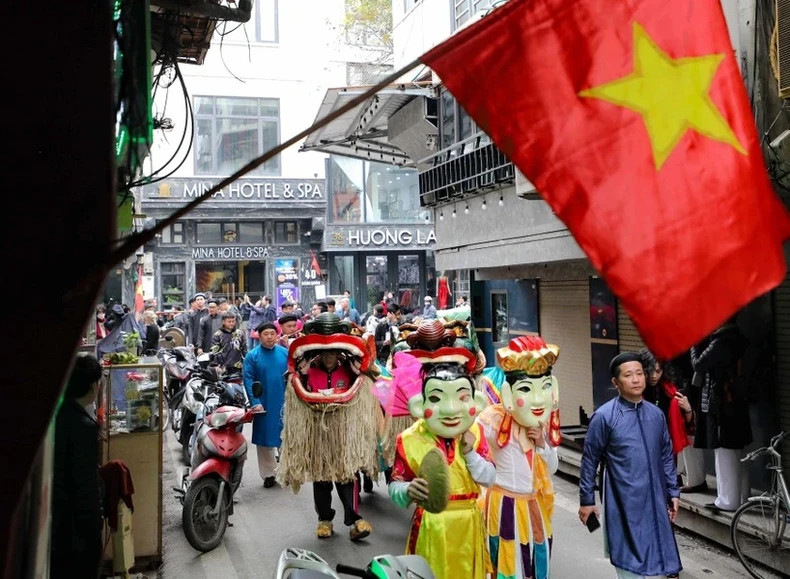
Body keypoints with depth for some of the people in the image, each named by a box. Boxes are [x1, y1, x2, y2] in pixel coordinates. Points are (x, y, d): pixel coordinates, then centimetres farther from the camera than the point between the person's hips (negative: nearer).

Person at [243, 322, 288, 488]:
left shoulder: (285, 353, 1)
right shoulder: (252, 356, -4)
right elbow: (248, 380, -8)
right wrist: (255, 402, -16)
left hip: (284, 404, 1)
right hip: (263, 405, -1)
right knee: (264, 439, 8)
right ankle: (268, 474, 20)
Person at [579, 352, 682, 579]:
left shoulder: (656, 414, 5)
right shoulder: (604, 417, -11)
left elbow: (667, 456, 14)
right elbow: (590, 461, -6)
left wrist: (673, 491, 12)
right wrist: (587, 500, -4)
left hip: (655, 502, 5)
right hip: (624, 505, -5)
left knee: (656, 559, 14)